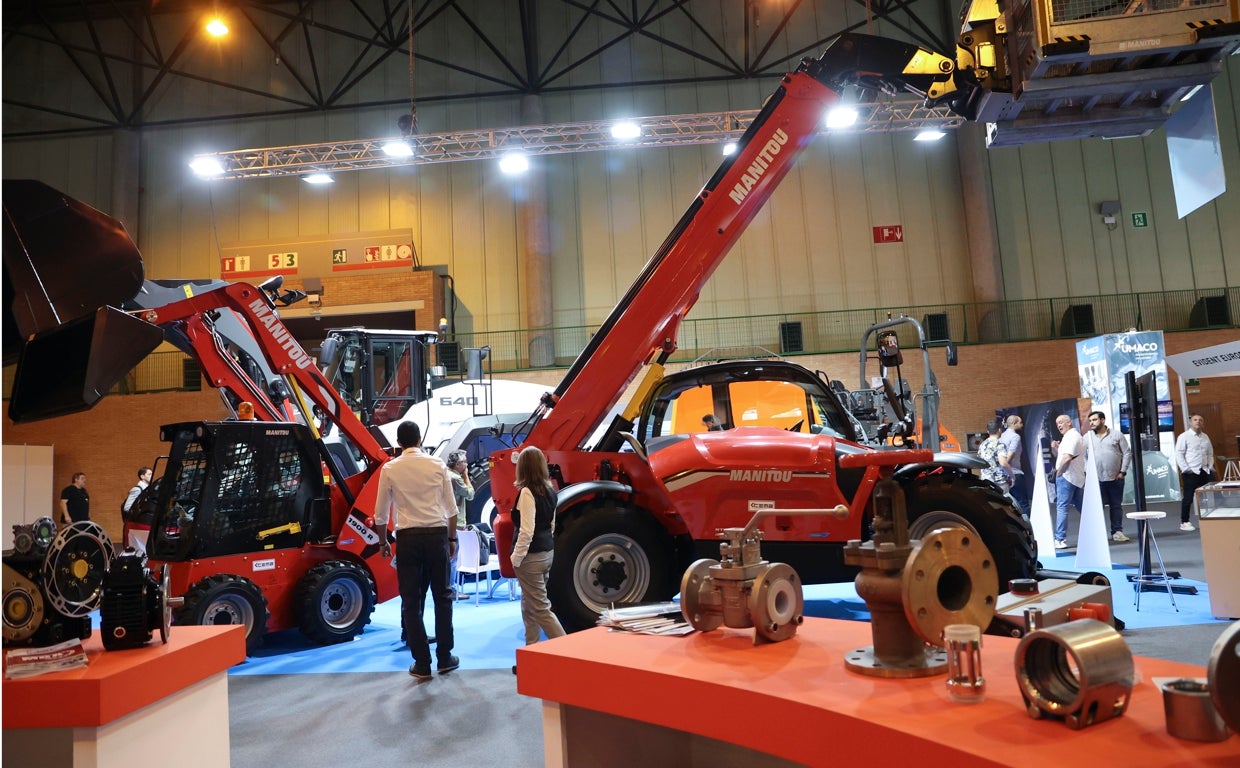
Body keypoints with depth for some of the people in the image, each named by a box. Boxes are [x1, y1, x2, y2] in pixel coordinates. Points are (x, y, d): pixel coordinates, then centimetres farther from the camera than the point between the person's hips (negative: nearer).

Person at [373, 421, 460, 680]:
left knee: (411, 602, 8)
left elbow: (380, 513, 3)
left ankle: (422, 664, 11)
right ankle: (445, 658, 18)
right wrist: (452, 538, 13)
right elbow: (451, 508, 1)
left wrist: (383, 542, 18)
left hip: (408, 538, 0)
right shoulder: (437, 465, -1)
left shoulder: (390, 469, -1)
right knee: (442, 597, 13)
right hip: (437, 535, 1)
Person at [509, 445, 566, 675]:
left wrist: (516, 558, -12)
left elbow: (526, 530, -21)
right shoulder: (549, 491, 7)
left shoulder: (527, 492, -17)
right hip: (547, 552, 9)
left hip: (532, 556, -9)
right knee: (529, 606, 17)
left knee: (540, 608, -2)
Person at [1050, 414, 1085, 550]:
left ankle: (1060, 539, -14)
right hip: (1077, 478, 11)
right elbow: (1061, 456, 23)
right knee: (1081, 507, 14)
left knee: (1061, 507, -11)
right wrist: (1055, 448, 4)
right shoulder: (1074, 436, 22)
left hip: (1066, 476, -11)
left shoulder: (1071, 436, -11)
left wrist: (1058, 472, -12)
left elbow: (1067, 457, -21)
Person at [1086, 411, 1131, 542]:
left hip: (1115, 478, 0)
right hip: (1096, 479, 0)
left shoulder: (1117, 434, 4)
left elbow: (1127, 453, 4)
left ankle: (1117, 532, 15)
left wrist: (1123, 471, -3)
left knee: (1116, 506, 7)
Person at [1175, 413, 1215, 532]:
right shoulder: (1184, 437, -4)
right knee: (1188, 498, -3)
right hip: (1191, 472, -6)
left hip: (1205, 471, 6)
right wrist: (1186, 469, -13)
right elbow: (1179, 454, -8)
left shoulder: (1205, 437, 15)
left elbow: (1210, 454, 21)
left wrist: (1210, 467, 8)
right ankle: (1184, 522, 5)